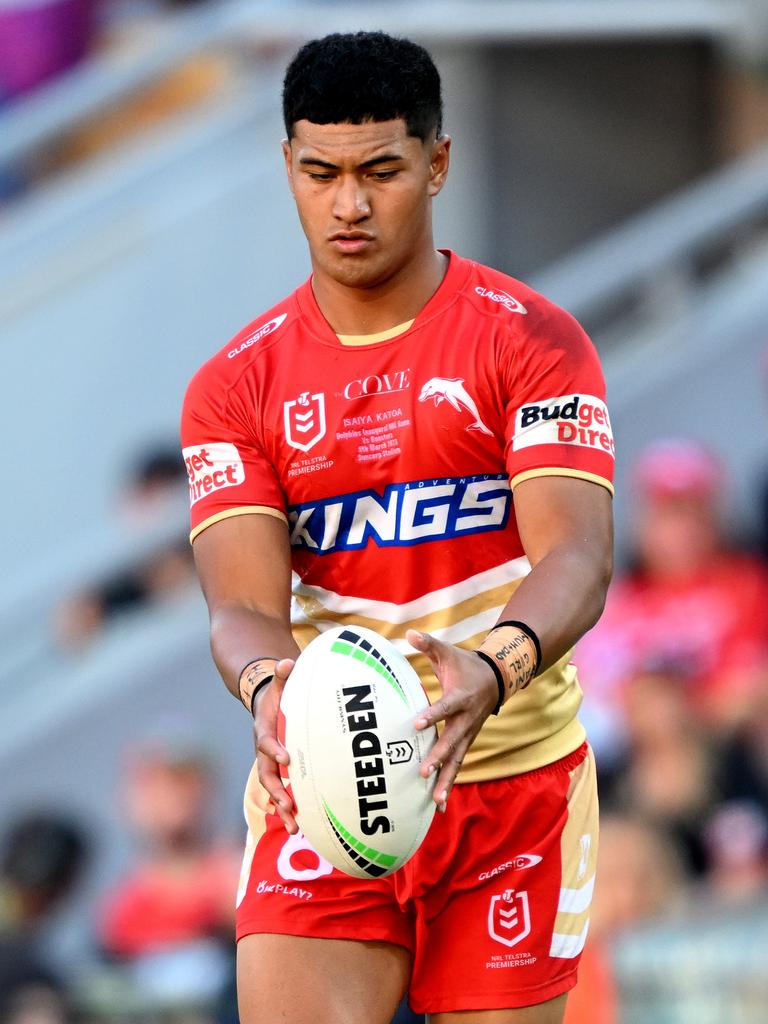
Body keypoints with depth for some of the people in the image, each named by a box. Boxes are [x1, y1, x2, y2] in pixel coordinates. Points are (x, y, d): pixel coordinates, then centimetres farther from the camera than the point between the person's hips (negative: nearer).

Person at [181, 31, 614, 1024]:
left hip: (512, 787, -1)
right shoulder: (235, 385, 3)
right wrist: (269, 686, -33)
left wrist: (491, 670, -38)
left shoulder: (532, 342, -4)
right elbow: (243, 601, -8)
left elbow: (577, 557, -16)